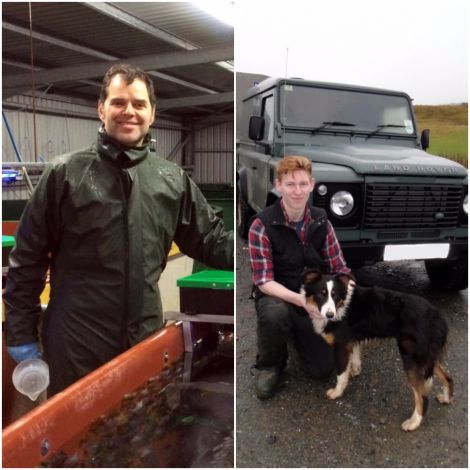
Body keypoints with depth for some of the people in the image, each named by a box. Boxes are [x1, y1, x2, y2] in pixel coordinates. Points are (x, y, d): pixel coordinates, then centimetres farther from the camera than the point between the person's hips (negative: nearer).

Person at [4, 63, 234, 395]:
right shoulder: (66, 173, -6)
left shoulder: (173, 179, 2)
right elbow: (28, 256, -3)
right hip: (76, 344, -3)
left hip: (146, 337, 3)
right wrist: (22, 333, -3)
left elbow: (211, 240, 7)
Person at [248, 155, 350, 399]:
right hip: (276, 296, -3)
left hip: (314, 299, 4)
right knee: (275, 314, -39)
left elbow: (338, 267, 0)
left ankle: (298, 334, 30)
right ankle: (270, 365, -5)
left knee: (322, 368, -3)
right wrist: (300, 299, -34)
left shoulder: (321, 221, -7)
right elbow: (263, 281, -21)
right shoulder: (262, 225, -20)